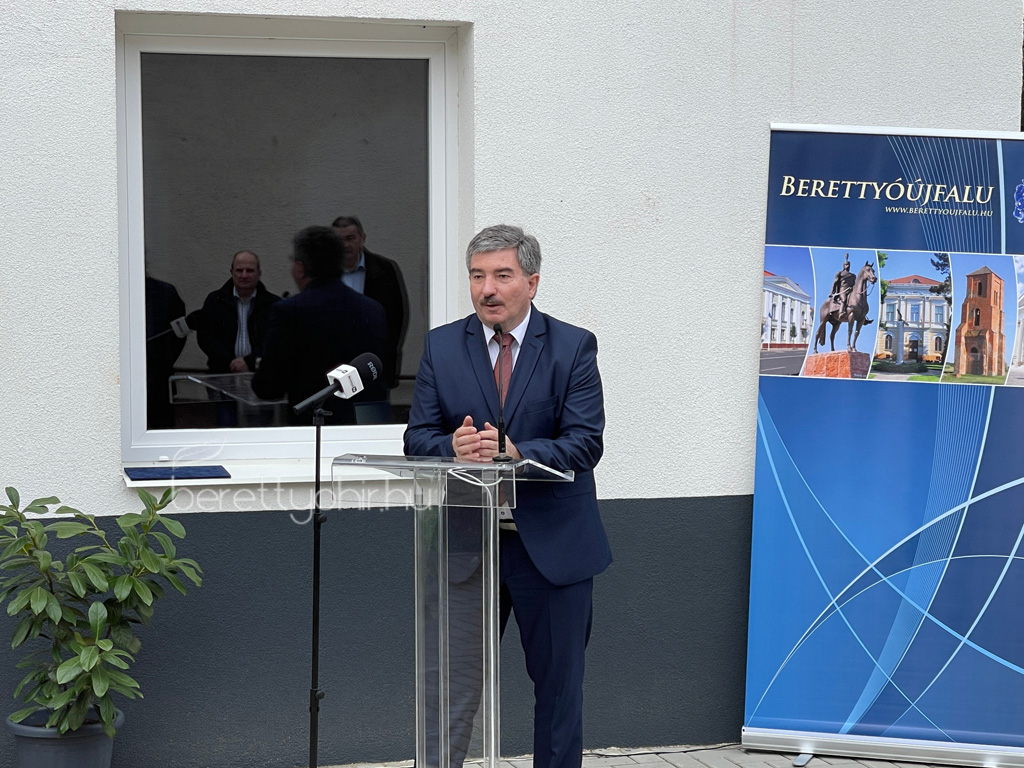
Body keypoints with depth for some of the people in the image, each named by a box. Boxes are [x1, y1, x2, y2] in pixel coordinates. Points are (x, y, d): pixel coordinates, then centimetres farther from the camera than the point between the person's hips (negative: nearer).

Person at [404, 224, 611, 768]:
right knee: (453, 684, 7)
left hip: (551, 542, -1)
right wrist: (452, 447, -23)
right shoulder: (441, 346, 4)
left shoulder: (573, 347, -3)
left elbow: (585, 443, -11)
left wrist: (516, 452, -27)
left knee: (559, 683, 9)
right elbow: (418, 438, 0)